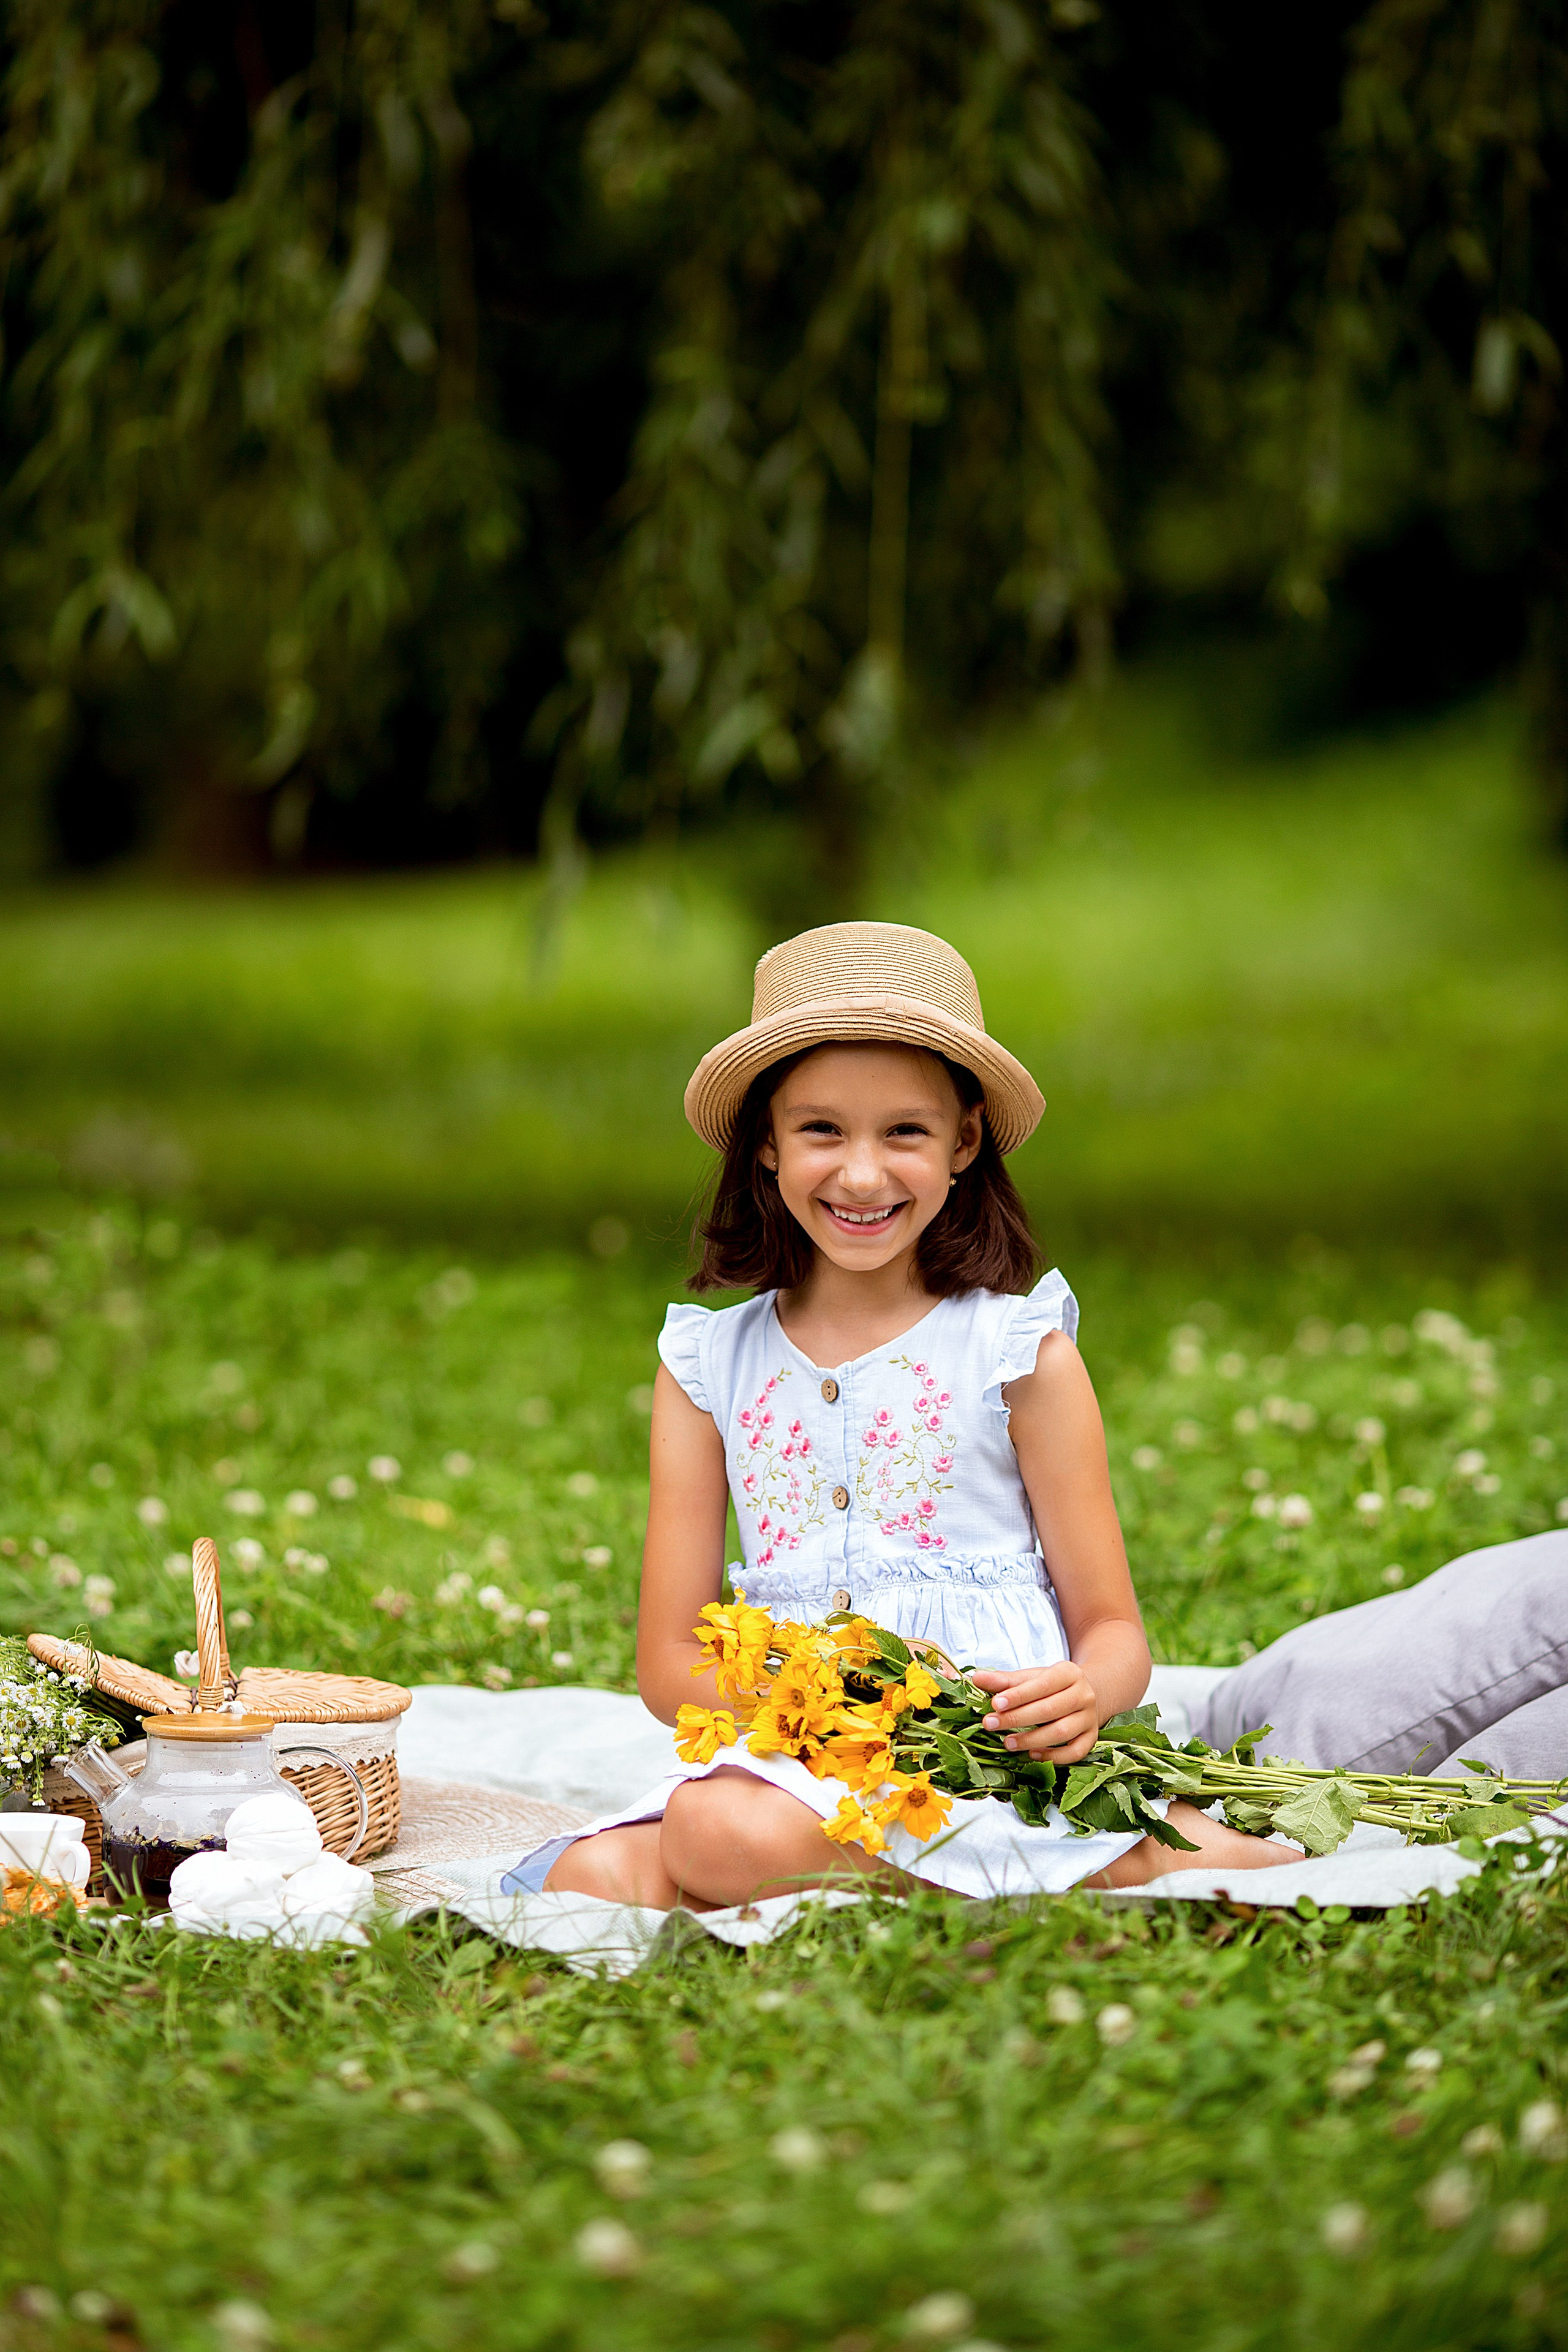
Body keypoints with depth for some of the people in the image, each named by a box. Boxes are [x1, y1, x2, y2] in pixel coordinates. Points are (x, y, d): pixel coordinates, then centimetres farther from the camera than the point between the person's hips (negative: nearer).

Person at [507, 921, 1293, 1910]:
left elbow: (1114, 1631, 6)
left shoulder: (1018, 1354, 5)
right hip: (789, 1751, 4)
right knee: (594, 1877, -27)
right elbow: (670, 1659, 9)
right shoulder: (709, 1365, 12)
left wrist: (1083, 1694, -20)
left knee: (725, 1833, -34)